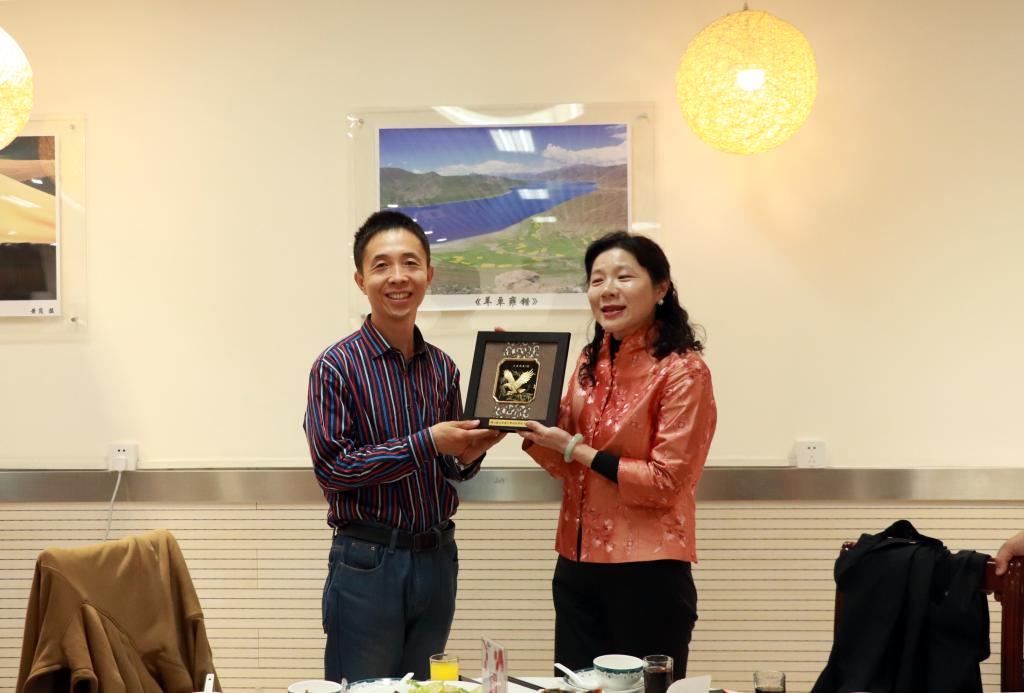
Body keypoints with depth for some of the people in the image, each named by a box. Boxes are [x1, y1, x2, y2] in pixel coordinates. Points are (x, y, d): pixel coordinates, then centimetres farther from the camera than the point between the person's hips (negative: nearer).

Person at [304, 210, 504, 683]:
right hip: (367, 561, -5)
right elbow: (331, 467, -15)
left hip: (438, 556, 5)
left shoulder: (442, 368, 7)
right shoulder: (337, 366, -10)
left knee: (424, 685, 16)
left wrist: (468, 455, -8)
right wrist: (426, 443, -20)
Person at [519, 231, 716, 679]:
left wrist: (576, 449, -16)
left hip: (648, 574, -6)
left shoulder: (683, 371, -12)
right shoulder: (590, 362, 8)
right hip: (577, 568, 7)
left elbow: (664, 481, -15)